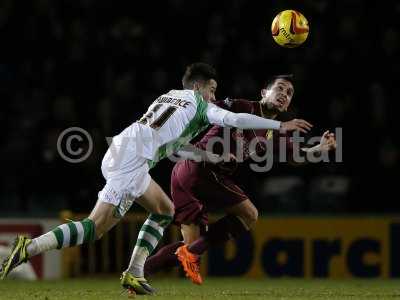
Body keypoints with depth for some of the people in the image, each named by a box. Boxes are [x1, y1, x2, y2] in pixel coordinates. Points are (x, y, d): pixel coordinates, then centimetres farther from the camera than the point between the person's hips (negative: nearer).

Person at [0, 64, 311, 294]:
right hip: (131, 162, -9)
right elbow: (235, 119, -3)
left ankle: (134, 273, 10)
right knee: (95, 228, -14)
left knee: (165, 210, 21)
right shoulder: (200, 105, 8)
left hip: (120, 150, 9)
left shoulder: (168, 96, 29)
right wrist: (281, 125, 4)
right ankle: (29, 249, -26)